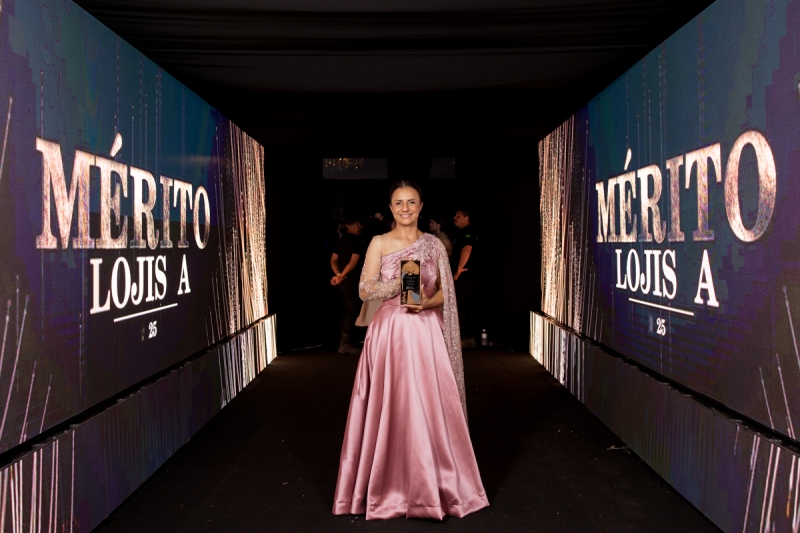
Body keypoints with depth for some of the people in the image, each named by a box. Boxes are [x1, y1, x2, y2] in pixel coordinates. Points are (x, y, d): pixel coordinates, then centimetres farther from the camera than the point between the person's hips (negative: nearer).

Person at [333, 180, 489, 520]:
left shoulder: (434, 245, 7)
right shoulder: (379, 244, 3)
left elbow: (446, 292, 7)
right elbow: (365, 290, -3)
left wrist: (427, 302, -12)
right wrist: (400, 282, -16)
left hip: (426, 332, 1)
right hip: (390, 331, -1)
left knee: (430, 406, 2)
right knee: (390, 407, 1)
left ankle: (435, 484, 18)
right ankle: (391, 486, 17)